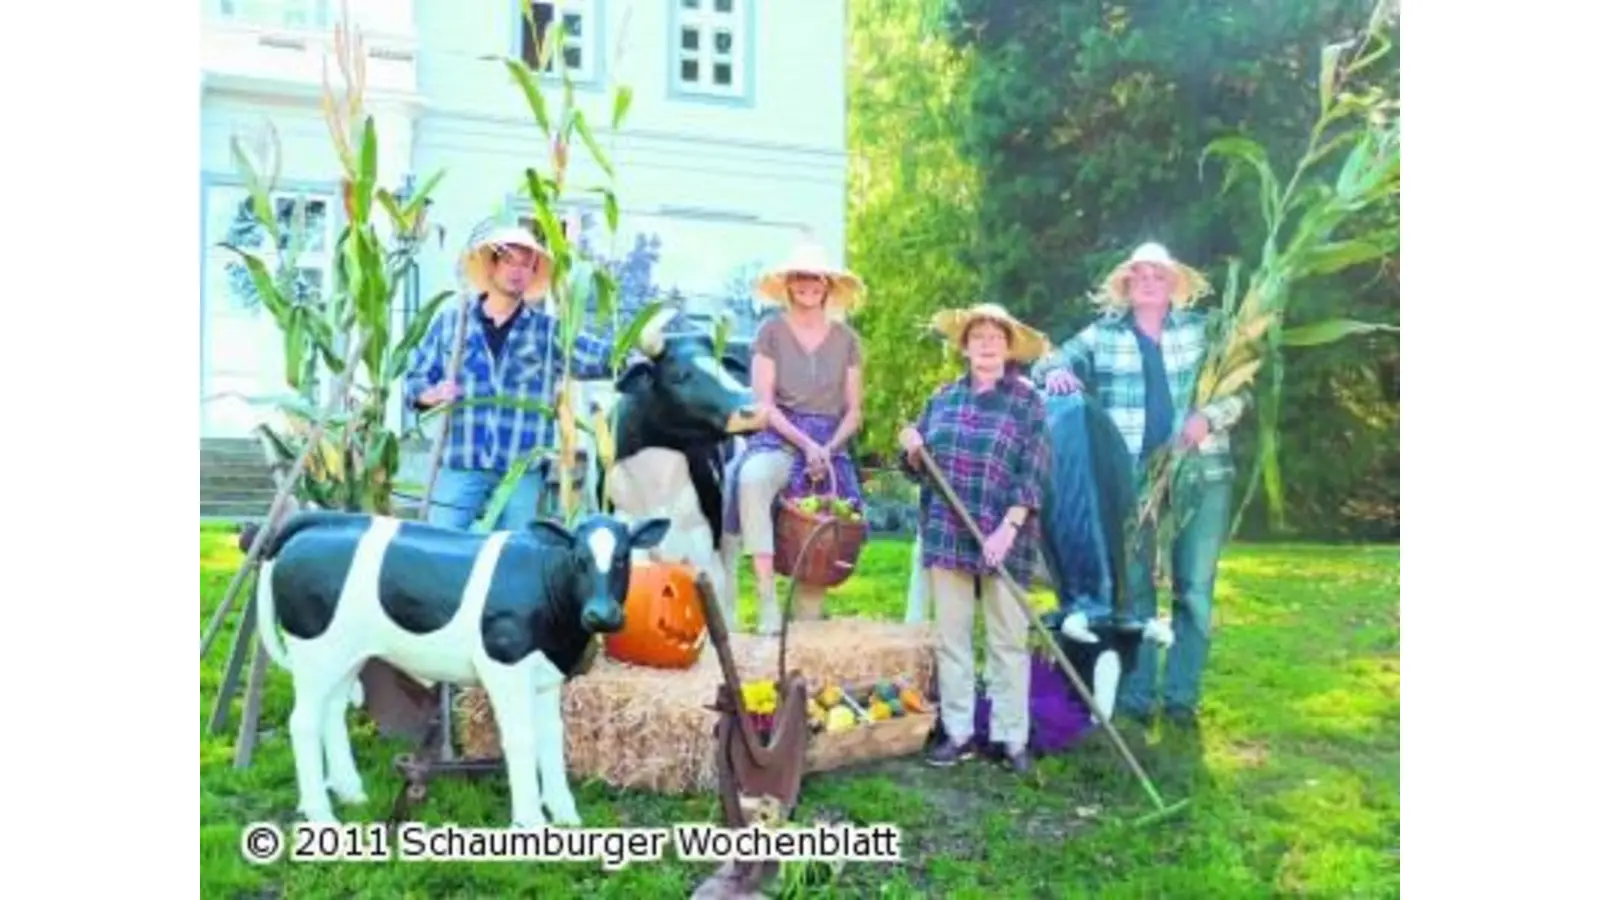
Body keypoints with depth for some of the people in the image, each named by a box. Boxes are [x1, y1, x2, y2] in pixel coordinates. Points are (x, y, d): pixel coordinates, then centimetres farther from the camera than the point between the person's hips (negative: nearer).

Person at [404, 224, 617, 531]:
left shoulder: (548, 331, 6)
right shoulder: (450, 322, 9)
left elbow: (606, 358, -5)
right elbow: (415, 379, 12)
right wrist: (433, 393, -10)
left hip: (522, 473, 0)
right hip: (460, 466, 0)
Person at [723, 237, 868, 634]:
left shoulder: (846, 338, 9)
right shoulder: (771, 331, 3)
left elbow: (853, 411, 9)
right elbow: (763, 404, -4)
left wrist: (828, 449, -10)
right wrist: (805, 443, -16)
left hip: (830, 444, 3)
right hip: (780, 438, -3)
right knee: (752, 478, -35)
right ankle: (767, 600, -32)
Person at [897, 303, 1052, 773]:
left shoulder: (1027, 401, -1)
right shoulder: (943, 399, 10)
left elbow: (1032, 474, -9)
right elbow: (920, 469, 16)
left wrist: (1008, 529, -19)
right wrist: (913, 450, -7)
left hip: (1002, 537, -4)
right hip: (947, 535, 4)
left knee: (1008, 640, 3)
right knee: (950, 636, 7)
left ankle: (1012, 737, 12)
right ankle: (958, 732, 17)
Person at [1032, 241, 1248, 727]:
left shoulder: (1205, 331, 9)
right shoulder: (1102, 335, 9)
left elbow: (1239, 392, 4)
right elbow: (1047, 363, 4)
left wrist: (1208, 417, -16)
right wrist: (1056, 372, -21)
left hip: (1202, 475, 1)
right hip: (1131, 480, 0)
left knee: (1195, 589, 4)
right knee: (1134, 586, 5)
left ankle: (1181, 694, 14)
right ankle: (1136, 695, 12)